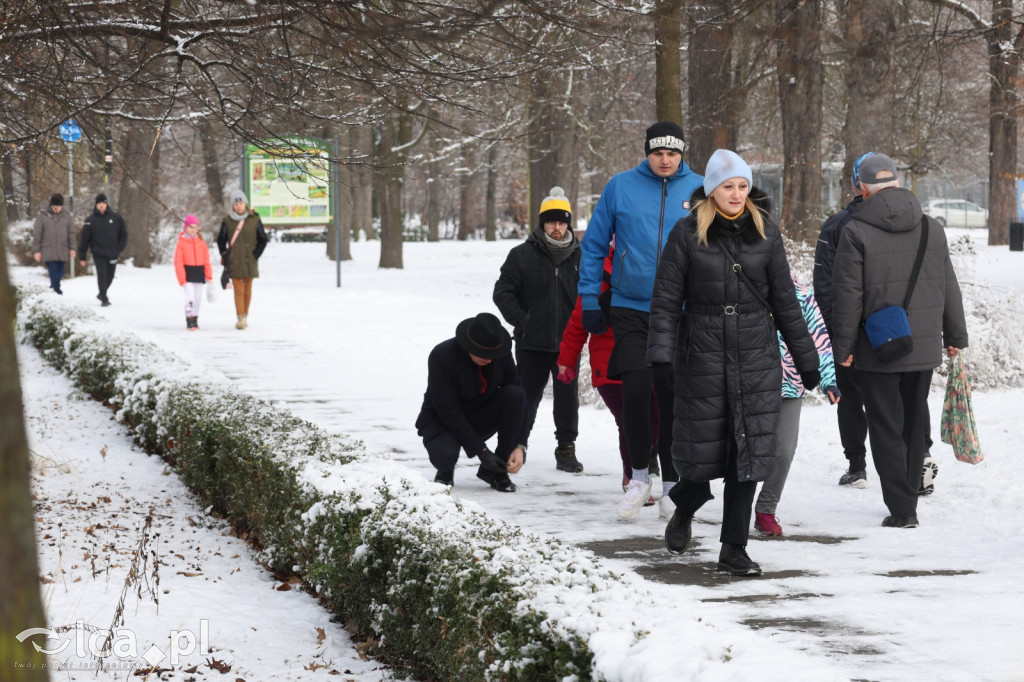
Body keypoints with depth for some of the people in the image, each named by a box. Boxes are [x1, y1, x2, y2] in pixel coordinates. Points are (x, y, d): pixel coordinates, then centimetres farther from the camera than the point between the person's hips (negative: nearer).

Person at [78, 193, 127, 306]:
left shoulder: (116, 218, 4)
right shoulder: (90, 220, 0)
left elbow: (123, 234, 11)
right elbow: (84, 240, 1)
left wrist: (119, 249, -1)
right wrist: (82, 257, -1)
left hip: (112, 254, 2)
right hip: (99, 254, -2)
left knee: (109, 277, 10)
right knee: (102, 275, -13)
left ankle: (102, 294, 33)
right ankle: (104, 299, -8)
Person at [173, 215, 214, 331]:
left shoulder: (201, 242, 5)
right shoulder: (181, 242, -6)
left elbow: (206, 260, 8)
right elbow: (178, 262, -8)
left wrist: (209, 275, 1)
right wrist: (182, 279, -13)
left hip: (199, 273, 4)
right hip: (187, 273, -4)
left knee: (198, 299, 10)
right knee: (190, 297, -13)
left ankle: (195, 321, 24)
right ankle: (189, 322, -8)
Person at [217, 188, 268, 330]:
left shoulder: (254, 220, 0)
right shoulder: (227, 221, 0)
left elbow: (263, 240, 7)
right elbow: (221, 240, 11)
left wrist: (256, 255, -1)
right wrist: (225, 255, 4)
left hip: (249, 261, 1)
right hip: (234, 263, -1)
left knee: (247, 289, 9)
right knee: (238, 290, -8)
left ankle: (245, 315, 21)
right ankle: (241, 318, -13)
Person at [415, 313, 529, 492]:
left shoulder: (503, 354, -14)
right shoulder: (442, 355, -26)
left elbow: (518, 399, -11)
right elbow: (447, 410, -26)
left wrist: (519, 446, -23)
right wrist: (482, 451, -29)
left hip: (480, 418, 4)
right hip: (442, 420, -4)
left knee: (515, 395, -25)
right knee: (444, 454, -38)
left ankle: (496, 471, -13)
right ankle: (445, 471, 4)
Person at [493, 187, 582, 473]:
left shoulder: (579, 257, 6)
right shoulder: (523, 255, -2)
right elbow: (503, 291, 0)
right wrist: (521, 321, -7)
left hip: (567, 343, 2)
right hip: (532, 343, -2)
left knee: (568, 396, 3)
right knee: (527, 397, 5)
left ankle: (566, 449, 12)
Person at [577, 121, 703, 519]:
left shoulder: (698, 189, 1)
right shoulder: (620, 187, 0)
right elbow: (593, 244, 7)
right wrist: (590, 300, 3)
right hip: (630, 309, -1)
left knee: (672, 395, 5)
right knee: (636, 387, -13)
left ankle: (671, 484, 17)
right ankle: (639, 476, 4)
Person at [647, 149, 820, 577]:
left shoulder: (765, 234, 6)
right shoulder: (688, 233, -1)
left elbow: (785, 301, 11)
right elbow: (666, 299, -2)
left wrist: (805, 358, 12)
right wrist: (661, 353, -13)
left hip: (757, 360, 2)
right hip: (703, 358, -2)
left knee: (750, 452, -2)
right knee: (702, 446, 2)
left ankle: (733, 549, 5)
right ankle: (685, 510, 35)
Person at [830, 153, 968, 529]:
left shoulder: (856, 231, -12)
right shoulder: (931, 228, 4)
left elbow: (848, 295, -12)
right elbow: (948, 286, 10)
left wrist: (843, 346, -4)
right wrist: (955, 335, 20)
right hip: (924, 347, 5)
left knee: (886, 428, 2)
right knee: (915, 425, 16)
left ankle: (900, 508, -2)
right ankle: (907, 505, 23)